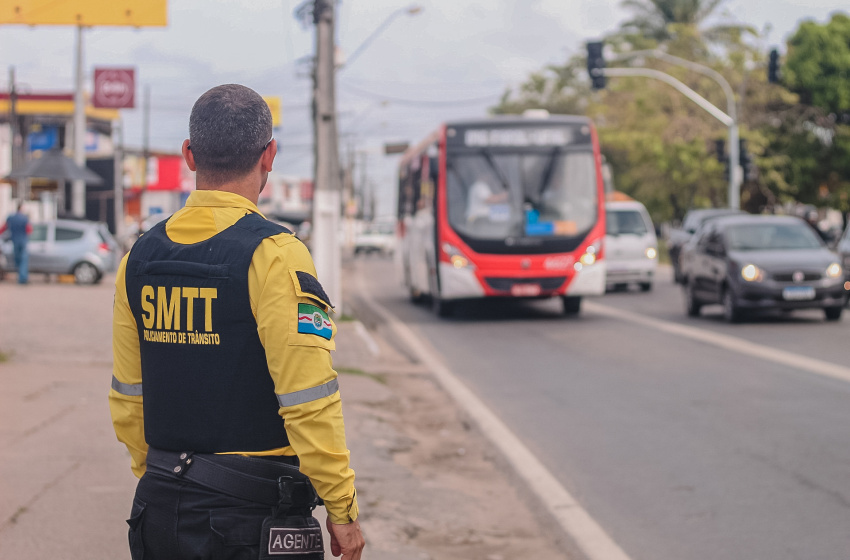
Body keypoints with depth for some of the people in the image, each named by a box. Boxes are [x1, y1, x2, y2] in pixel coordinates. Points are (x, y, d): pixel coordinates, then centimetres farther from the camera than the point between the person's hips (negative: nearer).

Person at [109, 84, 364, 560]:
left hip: (159, 516, 6)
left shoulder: (140, 258, 6)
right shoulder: (273, 256, -13)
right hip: (252, 517, -6)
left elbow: (128, 398, 13)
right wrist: (342, 509, -8)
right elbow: (308, 401, -17)